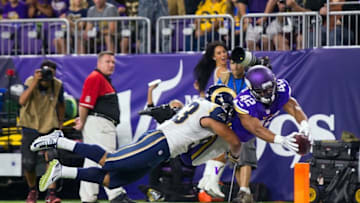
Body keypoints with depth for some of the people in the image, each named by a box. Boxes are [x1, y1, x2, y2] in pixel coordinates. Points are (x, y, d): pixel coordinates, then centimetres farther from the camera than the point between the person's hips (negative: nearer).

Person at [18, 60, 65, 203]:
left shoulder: (58, 85, -8)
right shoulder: (30, 82, -16)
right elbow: (22, 101, -33)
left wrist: (60, 123, 15)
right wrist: (35, 82, -37)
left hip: (49, 127, 1)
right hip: (31, 126, -1)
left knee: (52, 157, -19)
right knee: (28, 163, -1)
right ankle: (32, 190, 26)